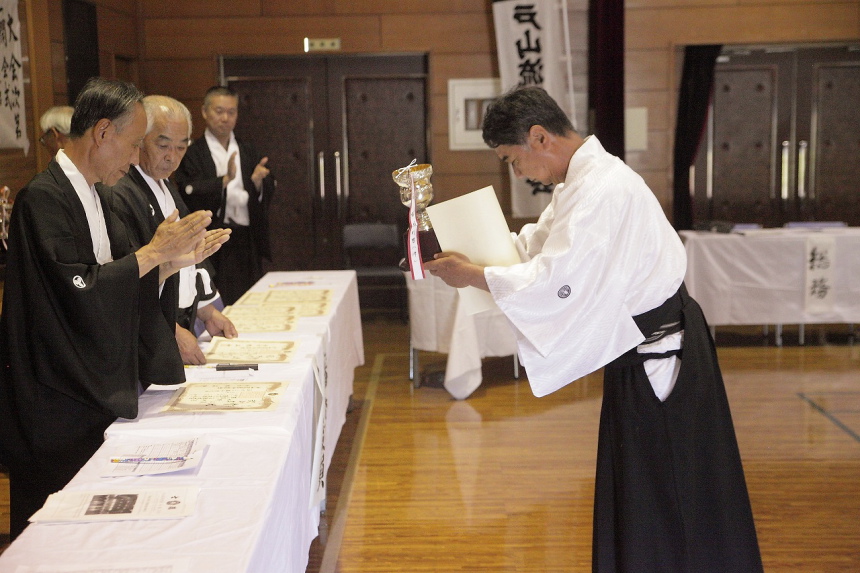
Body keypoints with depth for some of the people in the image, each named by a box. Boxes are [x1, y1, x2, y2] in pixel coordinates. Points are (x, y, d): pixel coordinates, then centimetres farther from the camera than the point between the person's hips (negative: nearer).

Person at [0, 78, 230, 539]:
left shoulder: (93, 198, 13)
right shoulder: (43, 199, -16)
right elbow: (78, 290, -25)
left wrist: (175, 260, 2)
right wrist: (155, 250, -17)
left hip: (99, 392, 9)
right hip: (59, 410, -9)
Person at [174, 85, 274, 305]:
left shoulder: (248, 152, 16)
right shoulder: (192, 153, -1)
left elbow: (267, 194, 9)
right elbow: (190, 194, -15)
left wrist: (258, 182, -13)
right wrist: (225, 179, -27)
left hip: (248, 242, 5)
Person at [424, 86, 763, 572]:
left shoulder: (601, 189, -24)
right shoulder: (584, 177, 9)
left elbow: (554, 281, -28)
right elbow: (540, 243, 17)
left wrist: (473, 275, -17)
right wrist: (464, 256, 5)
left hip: (658, 354, -10)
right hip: (645, 352, 10)